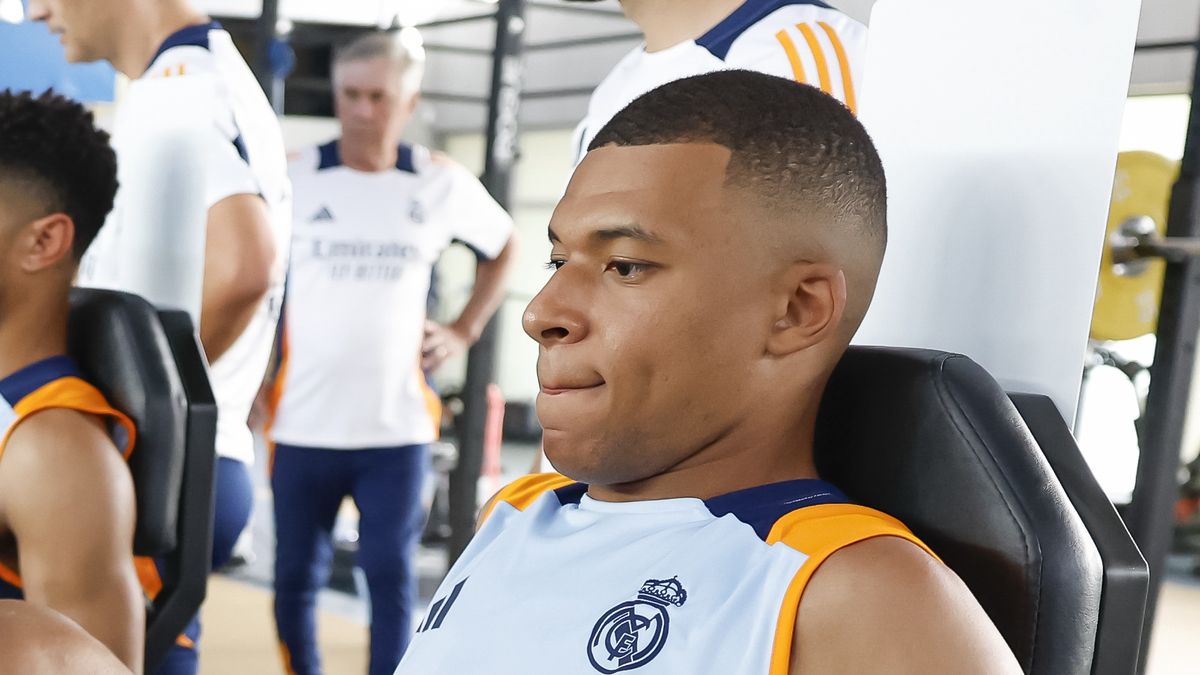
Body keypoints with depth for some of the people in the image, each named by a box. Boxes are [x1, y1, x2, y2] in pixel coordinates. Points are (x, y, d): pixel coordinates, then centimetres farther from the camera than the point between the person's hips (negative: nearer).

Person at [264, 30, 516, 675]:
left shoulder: (443, 184, 2)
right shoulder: (291, 177, -3)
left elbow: (502, 246, 19)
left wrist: (465, 329, 8)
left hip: (396, 425, 0)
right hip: (303, 422, 0)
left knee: (391, 573, -1)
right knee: (296, 574, 8)